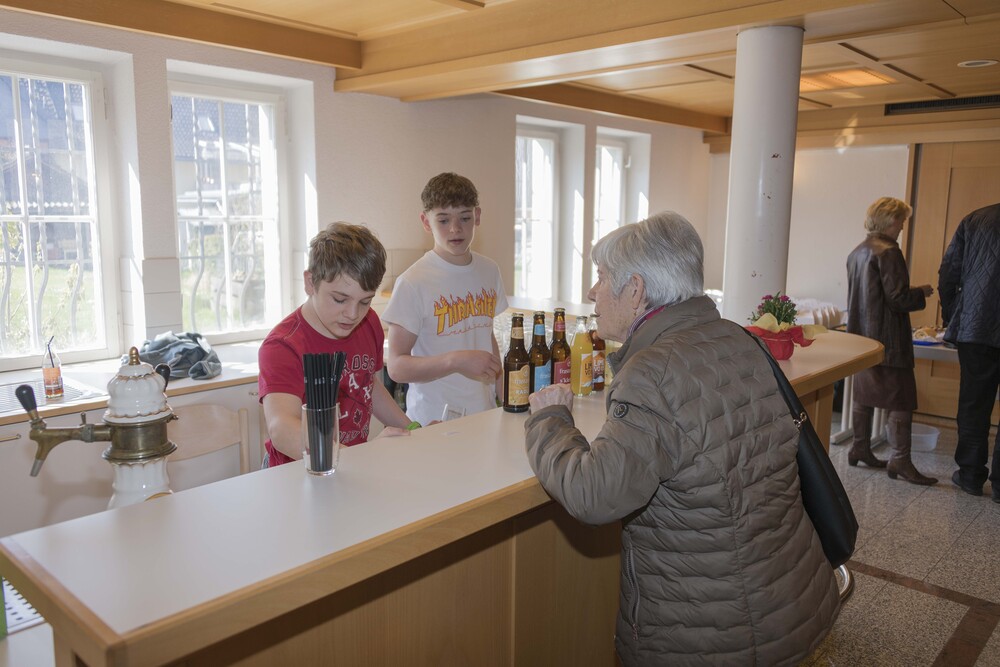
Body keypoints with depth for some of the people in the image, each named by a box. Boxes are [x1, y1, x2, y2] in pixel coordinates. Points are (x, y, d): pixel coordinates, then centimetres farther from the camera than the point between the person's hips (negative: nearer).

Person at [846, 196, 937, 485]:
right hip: (887, 339, -9)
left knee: (864, 395, 14)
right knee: (902, 399, -2)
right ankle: (900, 460, 1)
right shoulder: (889, 252, -16)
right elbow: (898, 298, -19)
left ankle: (860, 449, 22)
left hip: (862, 336, 9)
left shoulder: (857, 252, 11)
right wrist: (922, 292, 0)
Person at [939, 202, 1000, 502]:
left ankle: (971, 474, 16)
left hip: (974, 328, 1)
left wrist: (950, 316, 12)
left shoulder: (974, 220, 3)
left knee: (974, 405, 9)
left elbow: (948, 274, 2)